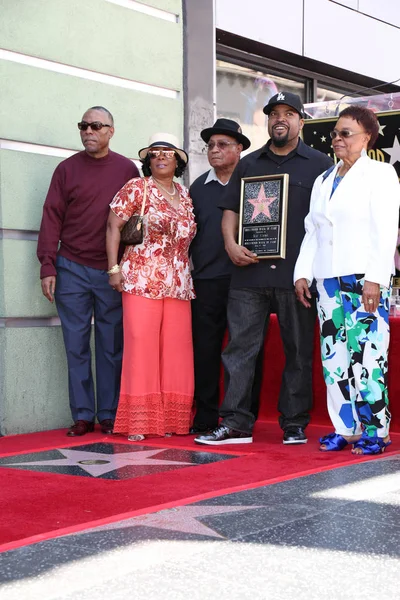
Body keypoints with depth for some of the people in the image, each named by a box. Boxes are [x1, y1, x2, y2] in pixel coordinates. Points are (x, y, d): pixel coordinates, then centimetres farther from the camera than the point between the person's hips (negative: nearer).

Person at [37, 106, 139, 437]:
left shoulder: (128, 170, 6)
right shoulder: (67, 169, 6)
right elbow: (52, 218, 4)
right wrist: (47, 266, -4)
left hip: (112, 272, 0)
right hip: (72, 269, 1)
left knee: (111, 346, 4)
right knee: (76, 346, 2)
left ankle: (110, 415, 11)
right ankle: (82, 416, 8)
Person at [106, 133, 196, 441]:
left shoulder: (184, 194, 17)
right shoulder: (136, 188, 2)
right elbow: (113, 226, -1)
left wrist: (188, 271, 12)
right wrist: (114, 268, -8)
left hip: (178, 284, 5)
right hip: (142, 280, -5)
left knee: (176, 347, 1)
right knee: (141, 345, -8)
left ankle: (170, 418, 7)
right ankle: (138, 421, -4)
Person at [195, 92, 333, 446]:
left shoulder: (319, 164, 9)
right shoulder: (249, 164, 18)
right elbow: (231, 210, 16)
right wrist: (231, 244, -2)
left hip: (296, 273, -2)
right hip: (249, 271, 3)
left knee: (299, 351, 3)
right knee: (240, 346, 0)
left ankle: (295, 425, 11)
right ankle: (236, 423, 4)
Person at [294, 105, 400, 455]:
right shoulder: (323, 181, 21)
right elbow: (312, 231, 19)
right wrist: (303, 272, 8)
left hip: (364, 278, -6)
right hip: (328, 279, 6)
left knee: (367, 354, -9)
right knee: (334, 355, 3)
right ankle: (346, 428, 9)